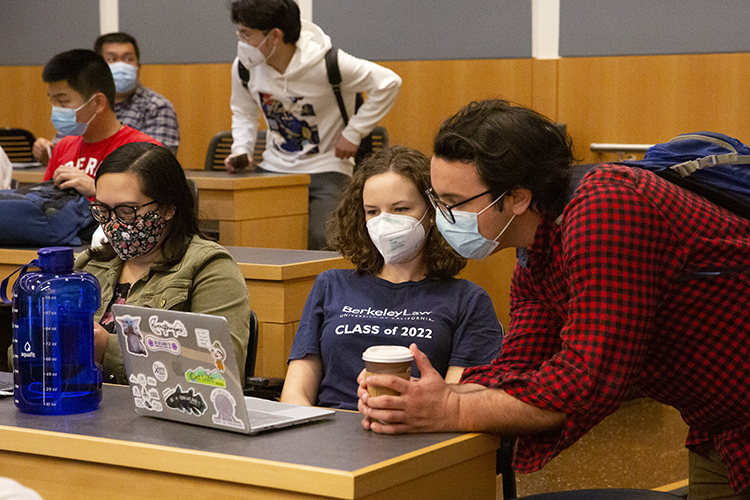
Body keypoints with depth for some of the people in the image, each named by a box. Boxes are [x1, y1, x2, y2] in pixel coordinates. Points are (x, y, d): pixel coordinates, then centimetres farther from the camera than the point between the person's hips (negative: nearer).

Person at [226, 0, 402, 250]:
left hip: (326, 169, -5)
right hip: (273, 169, 5)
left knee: (320, 243, -24)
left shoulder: (326, 65, -22)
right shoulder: (243, 67, -6)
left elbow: (388, 83, -14)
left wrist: (353, 133, -13)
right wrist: (241, 149, -4)